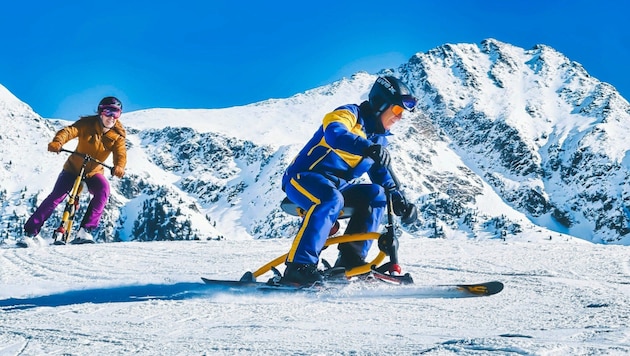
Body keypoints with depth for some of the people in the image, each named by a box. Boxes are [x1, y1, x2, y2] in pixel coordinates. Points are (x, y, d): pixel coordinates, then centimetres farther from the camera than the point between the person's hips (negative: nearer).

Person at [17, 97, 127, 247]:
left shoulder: (118, 135, -12)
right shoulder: (87, 124, -16)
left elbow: (121, 153, -25)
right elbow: (69, 131, -30)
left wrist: (119, 167, -49)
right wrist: (57, 142, -52)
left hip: (94, 172, 1)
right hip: (73, 168, -1)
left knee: (103, 190, -29)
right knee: (56, 196, -14)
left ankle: (85, 231, -23)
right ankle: (29, 233, -6)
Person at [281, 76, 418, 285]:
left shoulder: (379, 139, 15)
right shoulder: (350, 114, -10)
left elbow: (382, 177, 17)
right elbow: (335, 133, -33)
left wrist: (399, 201, -1)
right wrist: (367, 148, -49)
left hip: (337, 187, 8)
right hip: (302, 178, -8)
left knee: (375, 194, -11)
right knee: (332, 199, -36)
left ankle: (351, 259, -12)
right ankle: (299, 266, -40)